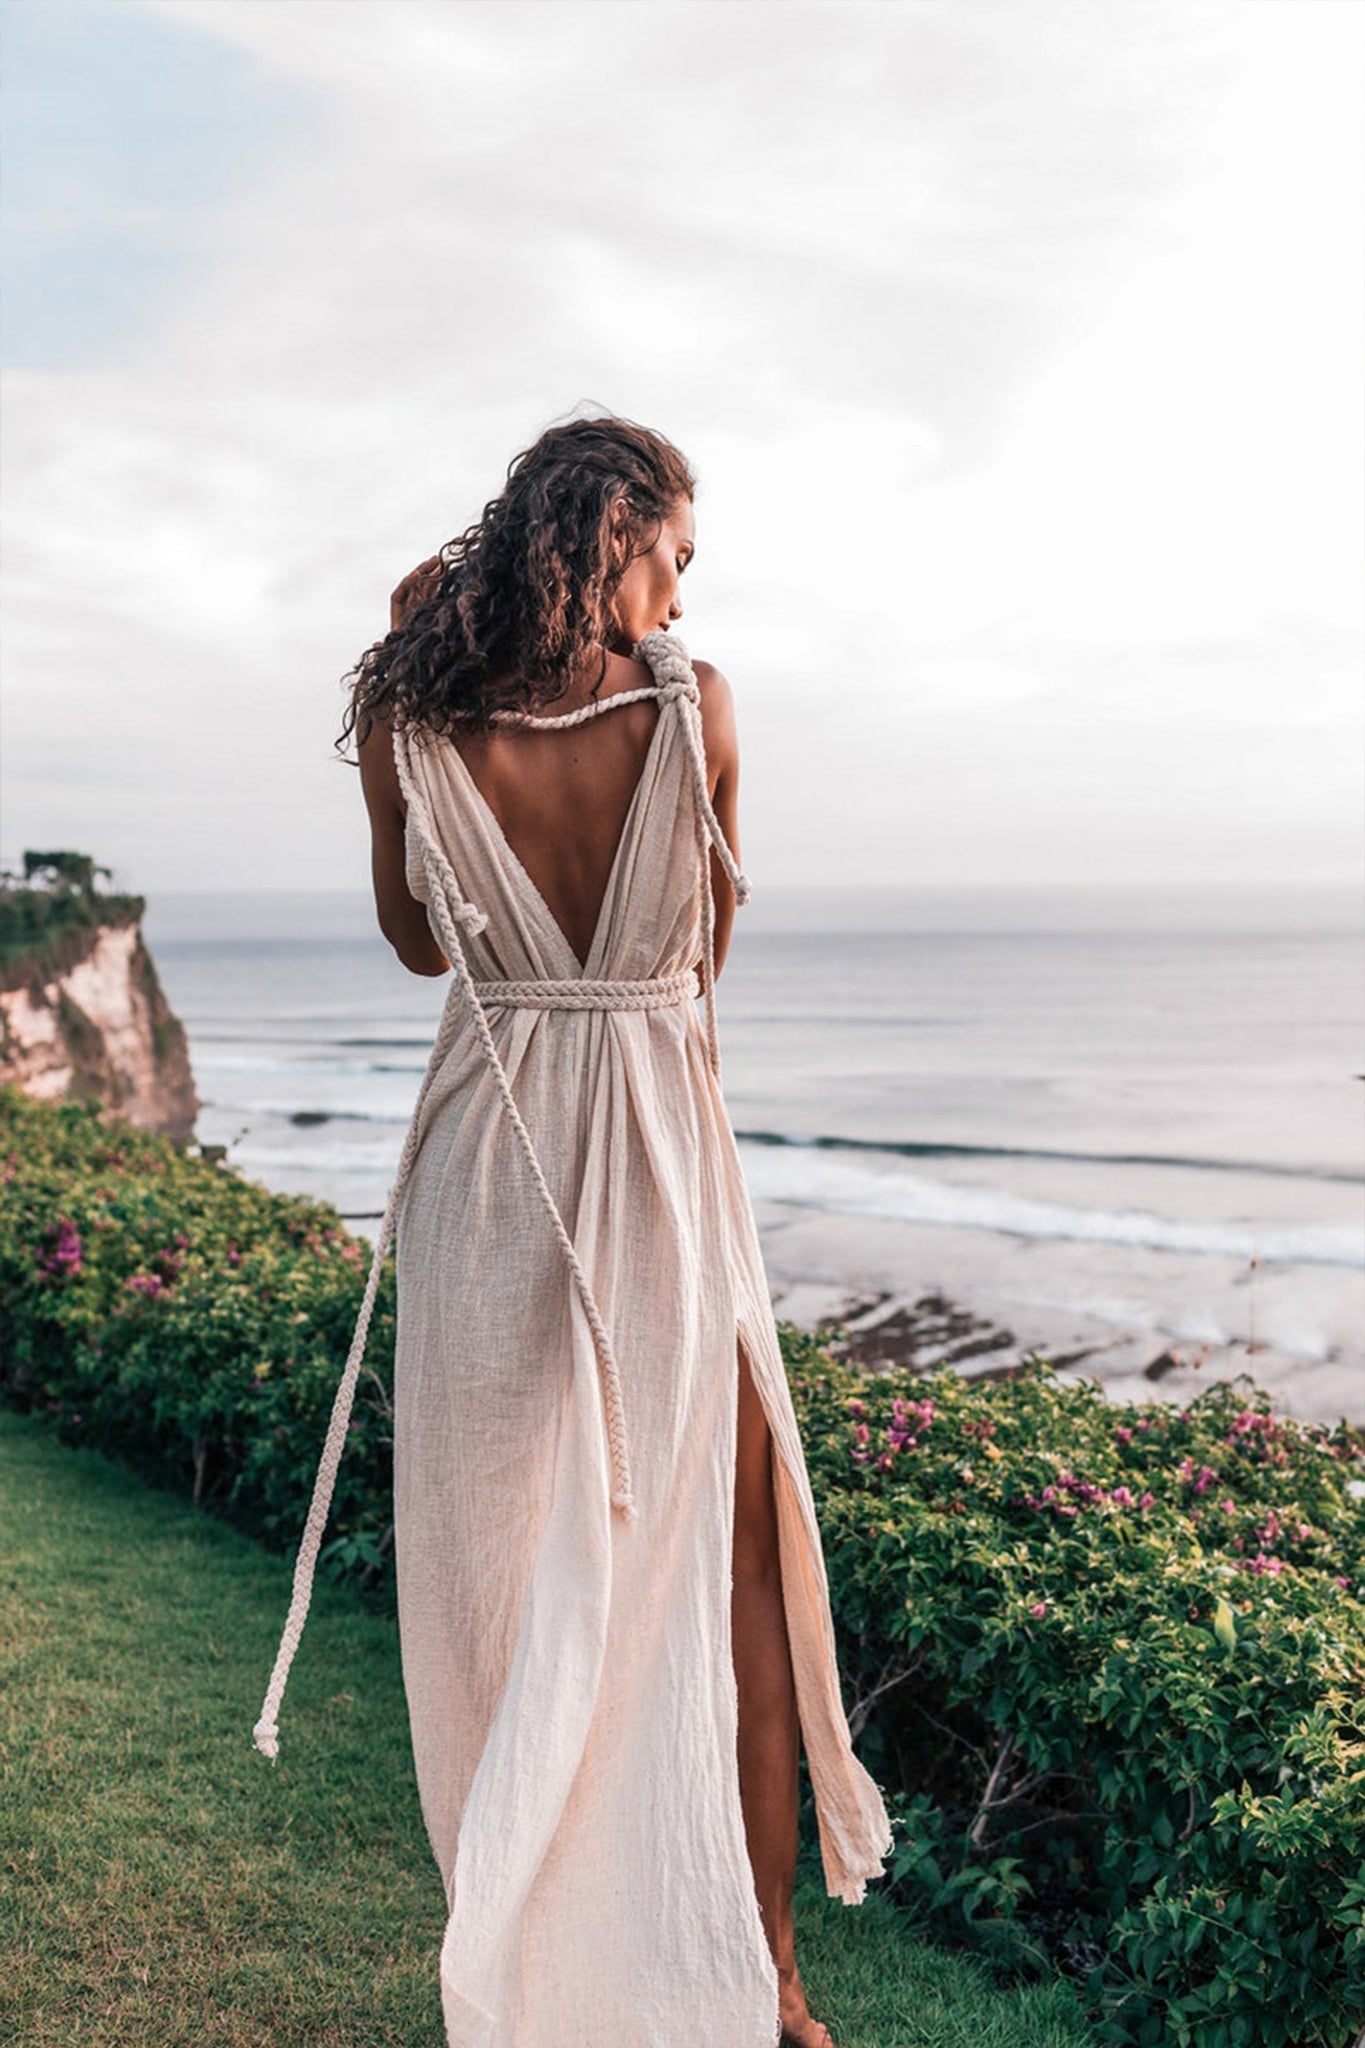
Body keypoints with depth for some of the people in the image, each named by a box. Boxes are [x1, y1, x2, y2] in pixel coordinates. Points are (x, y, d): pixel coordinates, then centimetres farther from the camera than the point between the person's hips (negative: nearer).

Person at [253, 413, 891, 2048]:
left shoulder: (409, 725, -6)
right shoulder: (695, 708, -9)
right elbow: (710, 943, 3)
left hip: (485, 1159, 2)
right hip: (663, 1162, -1)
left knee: (504, 1563, 15)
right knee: (723, 1566, 13)